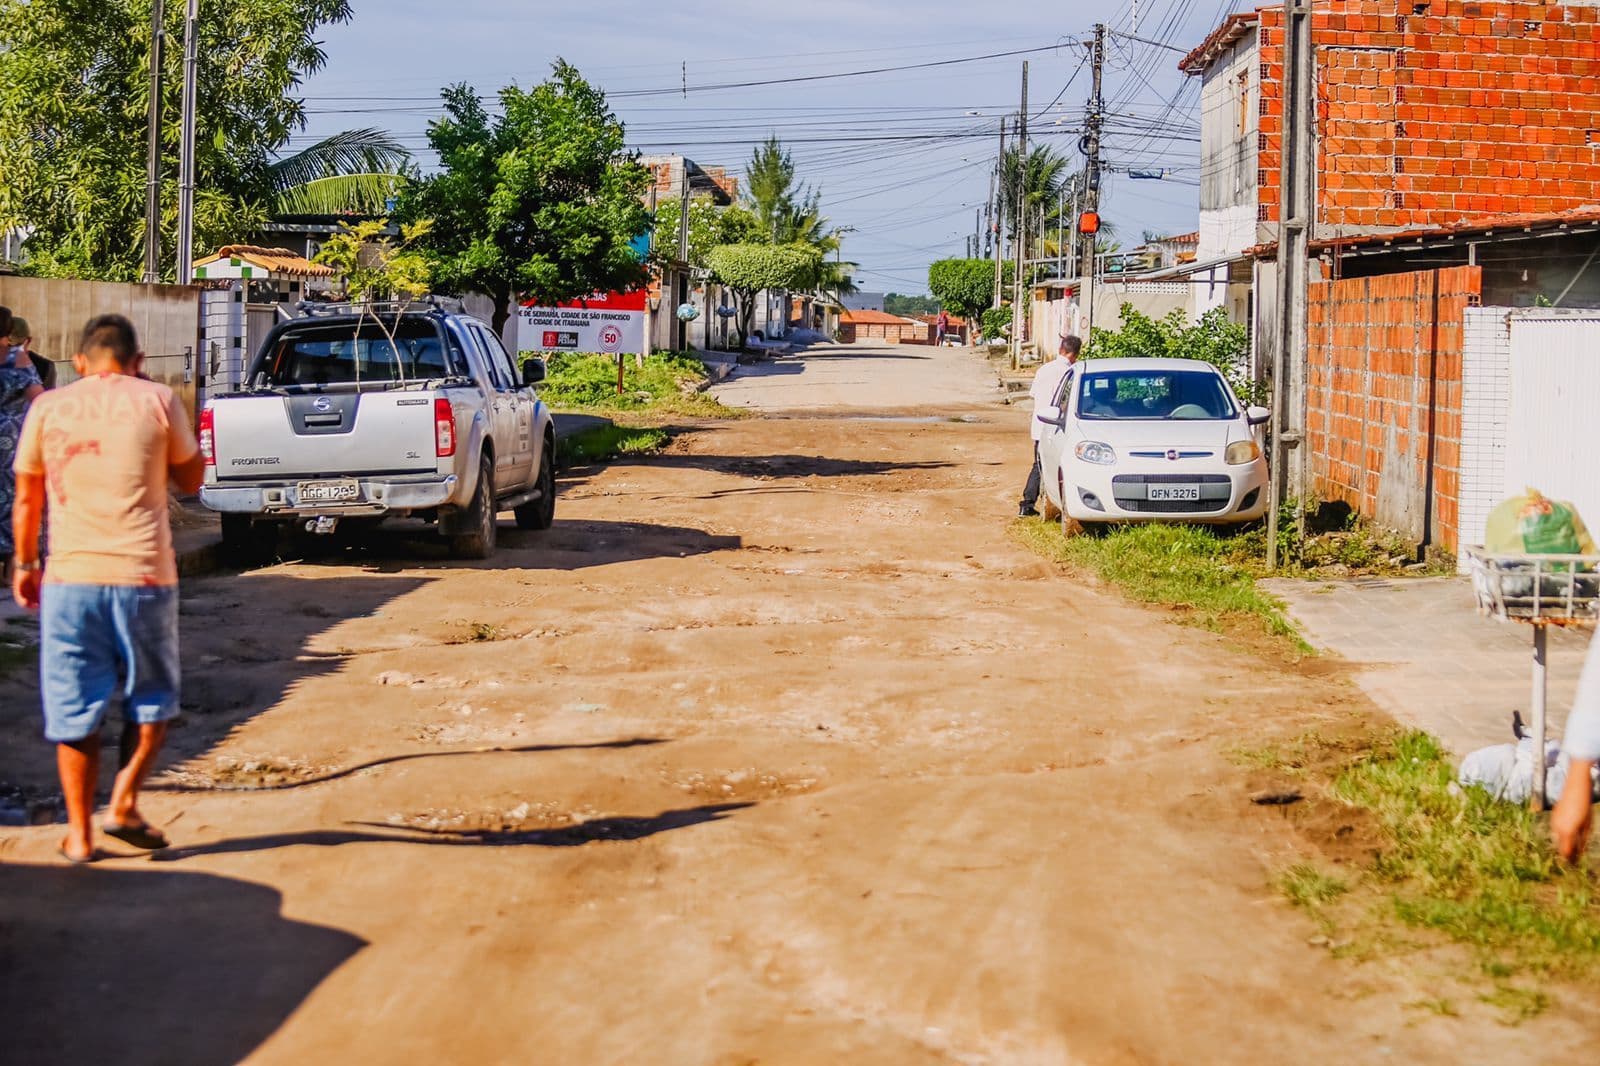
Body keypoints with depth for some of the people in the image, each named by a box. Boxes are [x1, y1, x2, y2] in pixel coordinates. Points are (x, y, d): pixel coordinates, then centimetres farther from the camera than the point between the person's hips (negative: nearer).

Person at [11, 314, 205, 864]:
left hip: (70, 576, 1)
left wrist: (24, 563, 24)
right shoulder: (157, 401, -1)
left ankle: (79, 833, 10)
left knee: (74, 707, 9)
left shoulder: (48, 407, 5)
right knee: (151, 697, 17)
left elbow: (27, 498, 11)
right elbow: (191, 478, 11)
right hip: (144, 573, -1)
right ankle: (123, 803, 5)